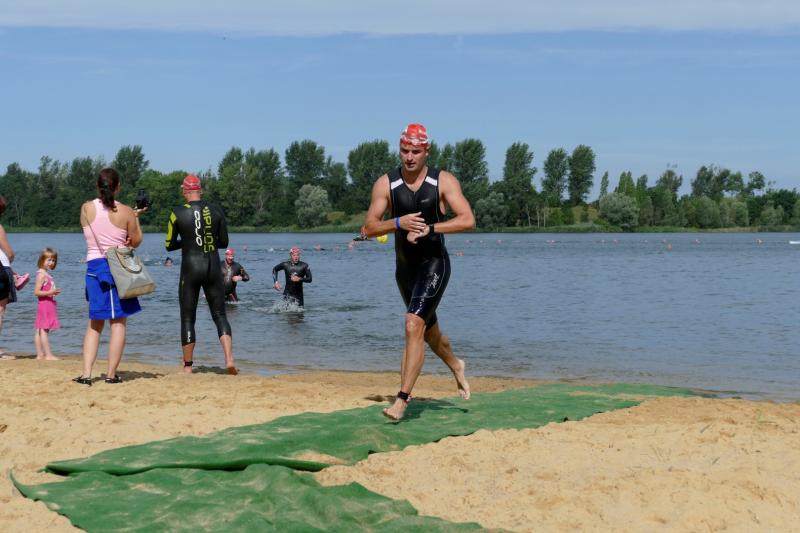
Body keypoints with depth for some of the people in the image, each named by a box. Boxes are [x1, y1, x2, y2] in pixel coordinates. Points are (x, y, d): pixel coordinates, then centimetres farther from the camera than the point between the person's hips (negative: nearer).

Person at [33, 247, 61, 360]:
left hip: (49, 305, 10)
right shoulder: (42, 274, -13)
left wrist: (54, 292, 13)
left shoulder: (47, 274, 16)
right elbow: (36, 292, -19)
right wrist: (50, 292, -26)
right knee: (44, 330, -9)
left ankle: (40, 354, 12)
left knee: (39, 330, 10)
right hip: (45, 304, -10)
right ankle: (48, 354, -11)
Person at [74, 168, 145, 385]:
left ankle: (86, 373, 3)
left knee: (94, 323, 12)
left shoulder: (86, 209, 0)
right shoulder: (125, 212, -8)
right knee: (118, 322, 4)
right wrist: (135, 218, 15)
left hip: (94, 266, 3)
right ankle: (111, 374, 4)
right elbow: (135, 241, 1)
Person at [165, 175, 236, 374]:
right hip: (213, 268, 2)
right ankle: (229, 360, -7)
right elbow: (224, 242, 6)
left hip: (190, 269, -2)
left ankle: (187, 366, 11)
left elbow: (169, 245, 0)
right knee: (220, 315, 9)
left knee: (187, 319, 8)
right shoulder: (215, 211, 1)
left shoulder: (178, 214, -6)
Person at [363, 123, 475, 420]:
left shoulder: (443, 181, -9)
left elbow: (468, 220, -18)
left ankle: (403, 399, -19)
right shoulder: (386, 184, -4)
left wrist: (430, 228, -27)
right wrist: (398, 222, -25)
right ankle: (455, 366, 51)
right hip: (404, 266, 4)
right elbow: (369, 228, -7)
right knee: (428, 328, 21)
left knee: (414, 324, -21)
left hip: (434, 264, -4)